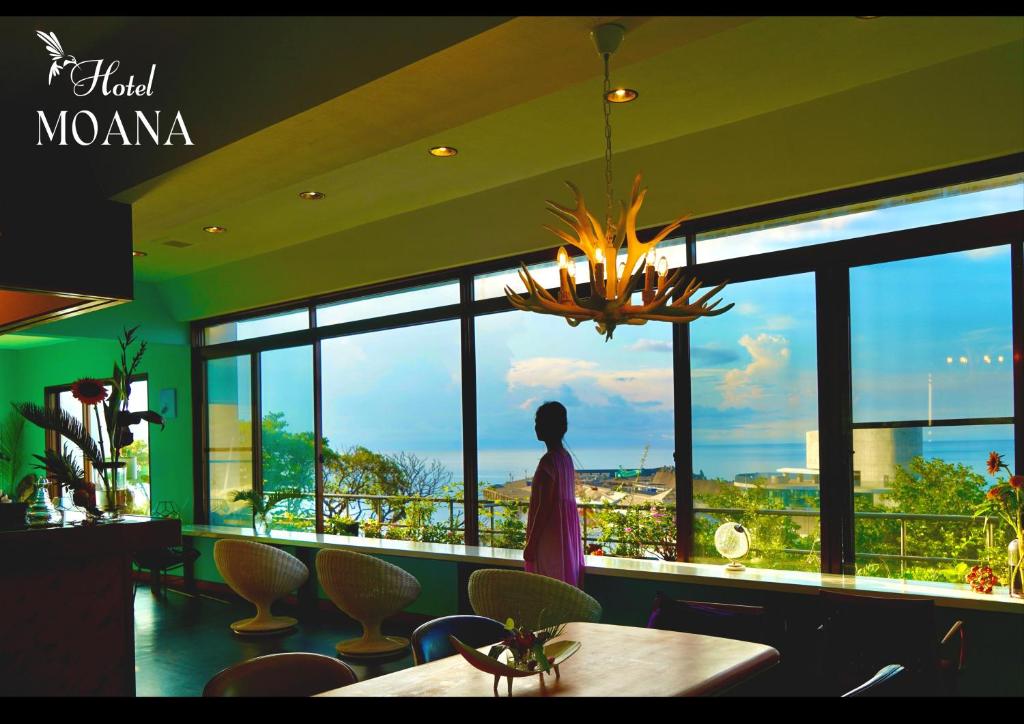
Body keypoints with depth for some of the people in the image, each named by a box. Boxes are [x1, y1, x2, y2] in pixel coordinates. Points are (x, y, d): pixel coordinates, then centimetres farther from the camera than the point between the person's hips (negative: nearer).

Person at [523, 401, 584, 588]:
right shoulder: (566, 457, 8)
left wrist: (531, 544, -15)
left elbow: (544, 507, -20)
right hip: (567, 533, 9)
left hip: (549, 536, -9)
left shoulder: (548, 461, -19)